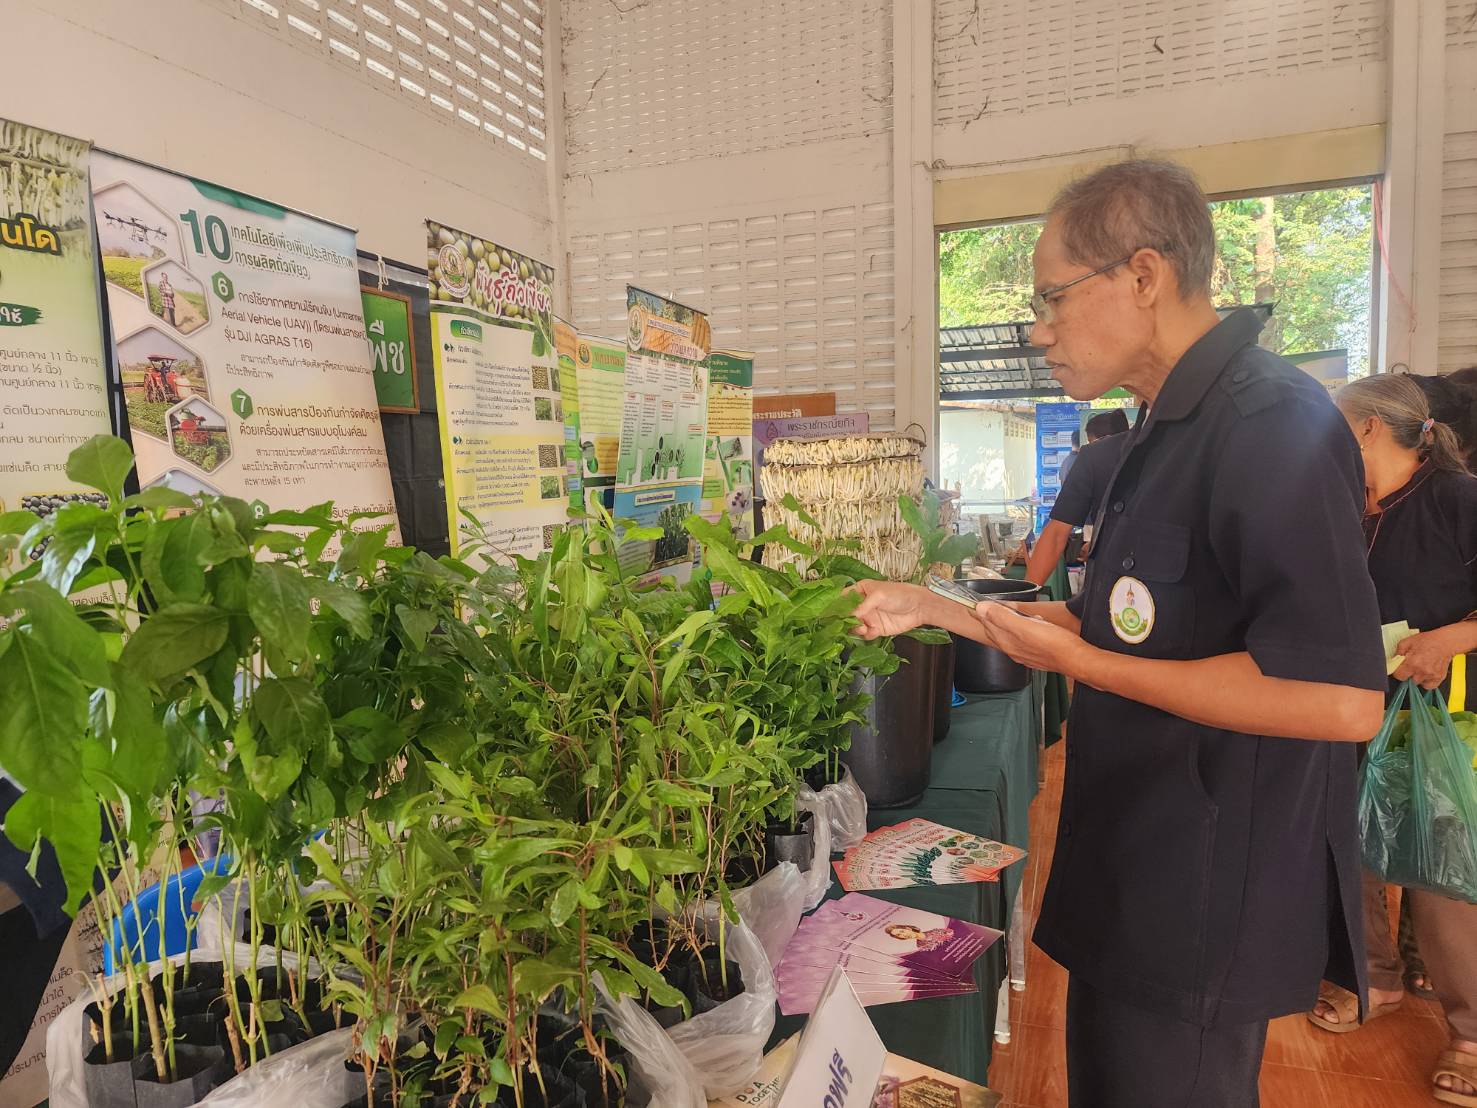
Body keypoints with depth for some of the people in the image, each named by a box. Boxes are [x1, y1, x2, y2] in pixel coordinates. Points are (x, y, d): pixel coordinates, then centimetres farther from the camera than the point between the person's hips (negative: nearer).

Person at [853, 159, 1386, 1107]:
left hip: (1209, 912, -9)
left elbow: (1344, 699, -29)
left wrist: (1084, 664, -23)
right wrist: (937, 611, 10)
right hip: (1136, 885, 9)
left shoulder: (1273, 423, -21)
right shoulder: (1172, 433, 10)